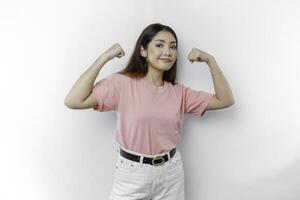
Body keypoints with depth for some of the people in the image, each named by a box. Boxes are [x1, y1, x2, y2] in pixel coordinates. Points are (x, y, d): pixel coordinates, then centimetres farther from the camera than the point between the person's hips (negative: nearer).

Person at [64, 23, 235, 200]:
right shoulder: (123, 83, -12)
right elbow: (73, 101, -22)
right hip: (132, 173, -3)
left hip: (171, 172, 4)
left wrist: (210, 60, -5)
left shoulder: (179, 93, 2)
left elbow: (225, 100, 1)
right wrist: (105, 57, -21)